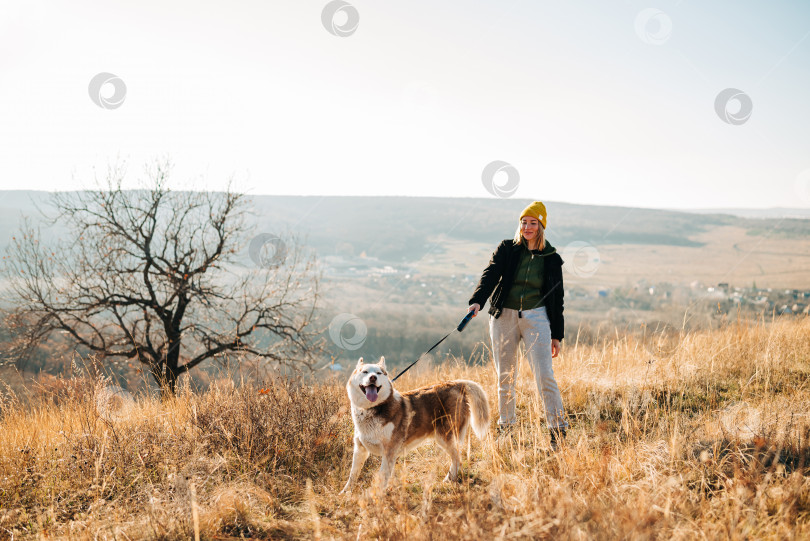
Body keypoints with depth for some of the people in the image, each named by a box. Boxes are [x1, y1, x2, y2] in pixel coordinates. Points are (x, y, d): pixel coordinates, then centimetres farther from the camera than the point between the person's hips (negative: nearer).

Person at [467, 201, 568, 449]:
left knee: (544, 375, -11)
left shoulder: (552, 259, 5)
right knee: (505, 376, 6)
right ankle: (505, 426, 19)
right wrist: (477, 301, -28)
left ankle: (558, 429, -6)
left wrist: (556, 335, 8)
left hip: (536, 316, -1)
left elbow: (557, 298, 10)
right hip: (504, 317, 1)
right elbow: (491, 274, -9)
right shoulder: (507, 249, 4)